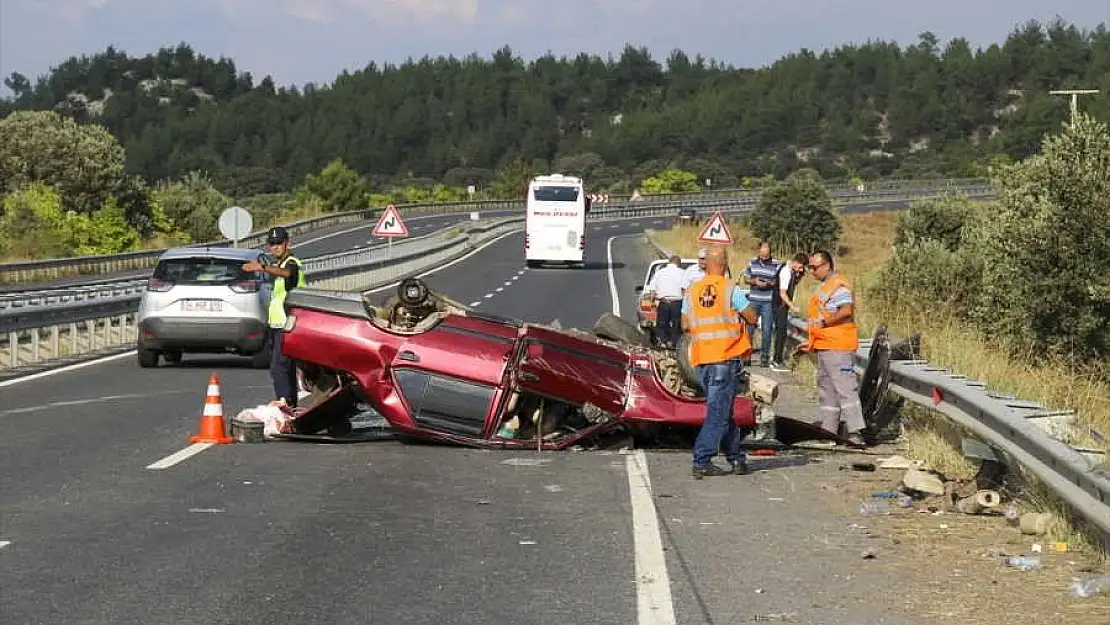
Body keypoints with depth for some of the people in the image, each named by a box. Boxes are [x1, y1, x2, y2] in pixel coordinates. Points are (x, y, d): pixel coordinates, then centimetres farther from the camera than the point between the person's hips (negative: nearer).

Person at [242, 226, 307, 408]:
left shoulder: (292, 263, -12)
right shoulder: (279, 264, 21)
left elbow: (286, 272, -37)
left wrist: (262, 267, -54)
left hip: (287, 326, -10)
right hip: (277, 325, 10)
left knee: (278, 368, -19)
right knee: (286, 369, 13)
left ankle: (286, 405, -23)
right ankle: (291, 406, 17)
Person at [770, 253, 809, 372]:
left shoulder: (791, 270, 5)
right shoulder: (786, 272, -22)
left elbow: (794, 283, 22)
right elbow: (782, 293, -23)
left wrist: (800, 275, 4)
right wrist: (792, 306, -25)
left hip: (783, 306, 10)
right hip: (780, 305, -10)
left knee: (780, 332, 16)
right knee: (781, 332, -7)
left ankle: (776, 358, 26)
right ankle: (777, 362, -3)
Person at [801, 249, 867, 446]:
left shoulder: (838, 285, -13)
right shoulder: (824, 286, 21)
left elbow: (846, 311, -26)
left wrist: (822, 323, -20)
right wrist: (813, 341, 26)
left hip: (838, 346, -11)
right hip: (825, 346, 11)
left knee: (845, 387, -14)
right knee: (826, 389, 14)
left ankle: (855, 432, -17)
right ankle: (828, 430, 19)